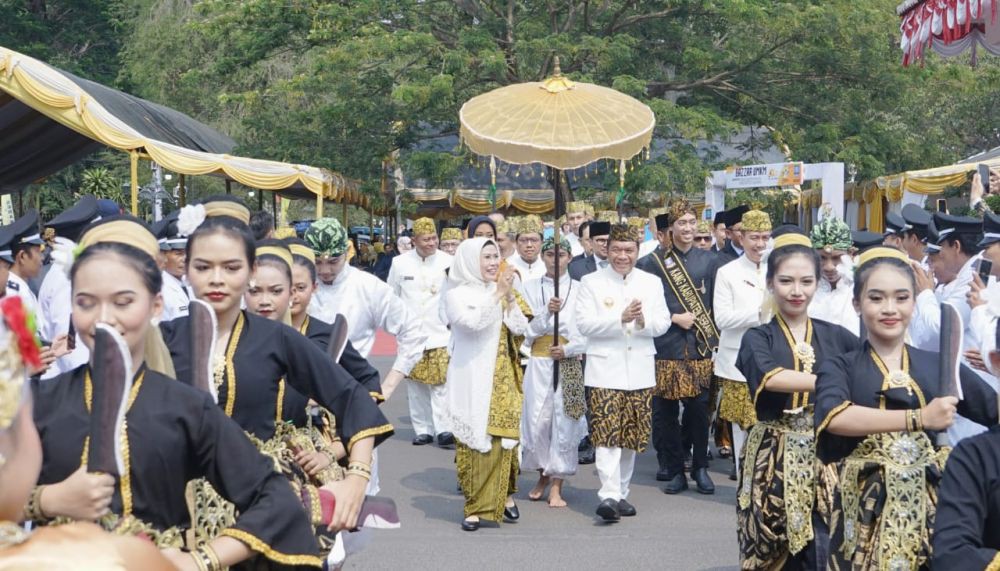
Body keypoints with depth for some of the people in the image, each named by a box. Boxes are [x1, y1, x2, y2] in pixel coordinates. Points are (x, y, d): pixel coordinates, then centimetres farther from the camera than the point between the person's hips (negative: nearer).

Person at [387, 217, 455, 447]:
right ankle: (422, 430, 16)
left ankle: (444, 429, -7)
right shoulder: (400, 262, 2)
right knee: (416, 385, 8)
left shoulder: (448, 262, -5)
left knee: (441, 383, -9)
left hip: (440, 333, -2)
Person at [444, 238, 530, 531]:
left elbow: (520, 328, 2)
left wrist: (509, 296, -8)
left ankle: (503, 496, 19)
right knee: (474, 440, -2)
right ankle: (476, 506, 7)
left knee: (502, 436, 3)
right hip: (471, 379, -4)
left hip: (502, 378, 4)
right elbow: (472, 322, -22)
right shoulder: (456, 294, -4)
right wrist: (498, 294, -17)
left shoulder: (505, 292, 11)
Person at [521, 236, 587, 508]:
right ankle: (543, 475, 21)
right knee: (537, 420, -2)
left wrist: (568, 348, -14)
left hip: (570, 362, -1)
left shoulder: (579, 289, 4)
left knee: (565, 421, -3)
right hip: (539, 361, 1)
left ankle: (556, 486, 7)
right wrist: (547, 312, -15)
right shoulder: (530, 287, 7)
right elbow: (527, 328, 1)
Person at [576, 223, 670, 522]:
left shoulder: (652, 282, 10)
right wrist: (621, 319, -20)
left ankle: (621, 493, 21)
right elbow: (584, 324, -8)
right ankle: (609, 495, -18)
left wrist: (644, 321, -17)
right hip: (605, 369, -3)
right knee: (607, 433, -14)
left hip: (640, 370, 4)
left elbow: (663, 323, 4)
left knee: (632, 436, 9)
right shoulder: (591, 282, 2)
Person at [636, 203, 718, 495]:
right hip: (666, 347, -1)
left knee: (699, 407, 0)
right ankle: (674, 469, 13)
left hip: (699, 346, 1)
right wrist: (675, 318, -9)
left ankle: (700, 468, 14)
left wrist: (711, 336, 5)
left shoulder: (707, 260, 10)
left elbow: (714, 303, 13)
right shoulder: (652, 262, 1)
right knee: (666, 410, 2)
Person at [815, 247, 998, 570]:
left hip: (929, 503, 2)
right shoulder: (840, 368, -1)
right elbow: (833, 417, -23)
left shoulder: (940, 366, 6)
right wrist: (918, 418, -28)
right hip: (865, 507, -2)